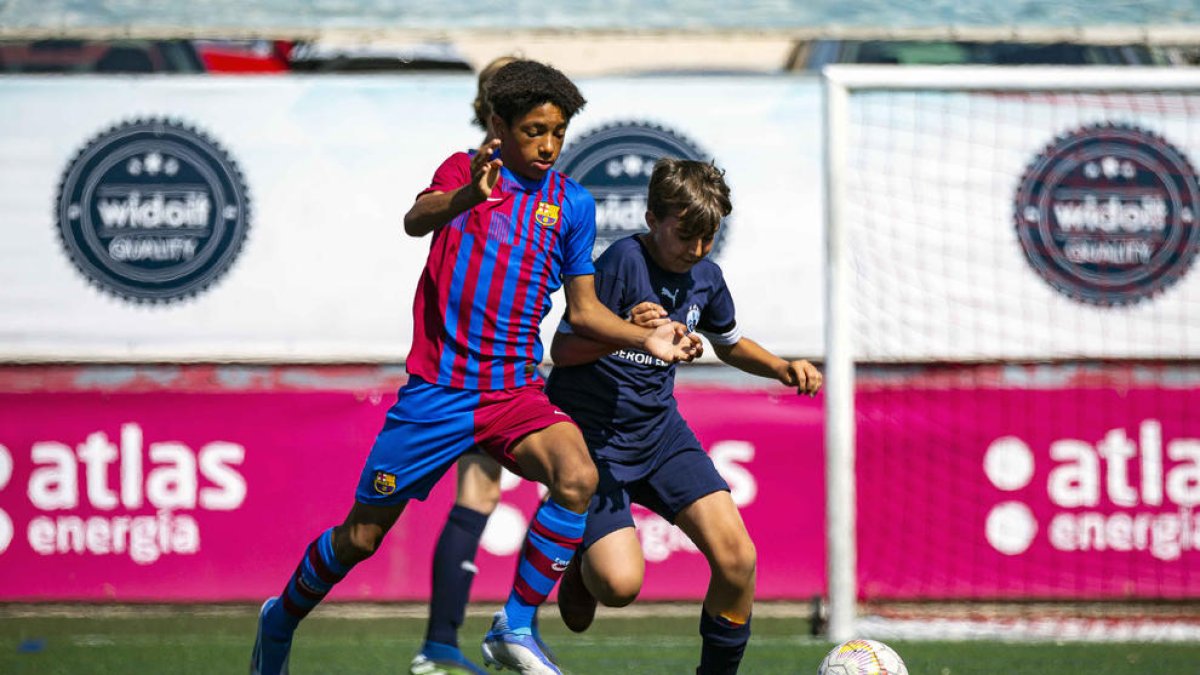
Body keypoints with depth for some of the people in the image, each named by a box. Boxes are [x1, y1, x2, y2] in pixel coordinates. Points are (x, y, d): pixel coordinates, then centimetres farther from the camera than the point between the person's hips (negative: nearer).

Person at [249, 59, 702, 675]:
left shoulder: (572, 203, 6)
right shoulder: (466, 171, -2)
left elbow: (583, 309, 13)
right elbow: (415, 220, -24)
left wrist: (647, 339, -4)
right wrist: (467, 196, -45)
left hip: (515, 393, 2)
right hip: (437, 388, -2)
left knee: (577, 476, -27)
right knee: (362, 536, 5)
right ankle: (282, 619, 33)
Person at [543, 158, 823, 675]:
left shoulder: (706, 278, 3)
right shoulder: (623, 262, -17)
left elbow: (729, 343, 24)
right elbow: (562, 350, -15)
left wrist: (783, 368, 6)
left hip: (660, 431, 6)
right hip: (591, 436, -6)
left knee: (737, 559, -13)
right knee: (620, 584, -21)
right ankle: (583, 565, 17)